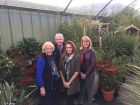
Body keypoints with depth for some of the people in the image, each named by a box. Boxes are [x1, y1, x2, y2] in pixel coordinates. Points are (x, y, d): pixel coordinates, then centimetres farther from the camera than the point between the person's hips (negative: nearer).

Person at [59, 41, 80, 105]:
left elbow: (77, 71, -12)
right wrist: (64, 82, -4)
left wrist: (69, 82, -12)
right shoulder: (62, 57, 0)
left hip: (73, 83, -3)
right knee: (67, 99, 14)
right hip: (65, 83, 3)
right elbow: (61, 70, 2)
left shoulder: (75, 57, -9)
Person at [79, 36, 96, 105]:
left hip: (90, 74, -2)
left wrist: (86, 74, -11)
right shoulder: (80, 51, 1)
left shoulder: (92, 51, -7)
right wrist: (81, 73, -6)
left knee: (89, 89, 10)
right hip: (81, 73, 3)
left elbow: (93, 64, -10)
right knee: (81, 88, 14)